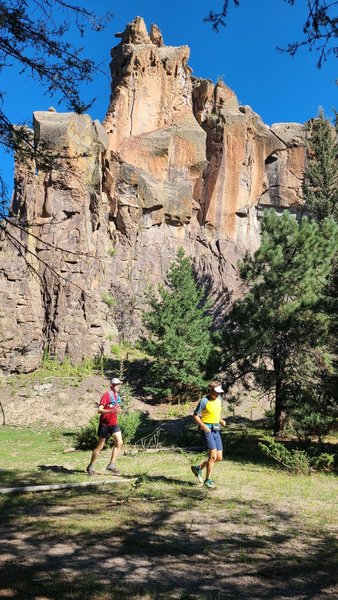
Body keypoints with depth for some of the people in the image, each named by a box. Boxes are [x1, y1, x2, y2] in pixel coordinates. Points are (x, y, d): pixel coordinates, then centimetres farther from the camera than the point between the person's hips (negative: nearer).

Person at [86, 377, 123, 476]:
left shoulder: (118, 396, 8)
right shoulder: (106, 395, -15)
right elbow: (99, 410, -22)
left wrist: (118, 410, 4)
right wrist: (112, 411, -34)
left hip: (114, 423, 6)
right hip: (104, 424, -6)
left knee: (119, 443, -9)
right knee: (100, 446, 2)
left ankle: (111, 465, -2)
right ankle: (90, 466, 18)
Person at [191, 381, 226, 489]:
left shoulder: (219, 399, 10)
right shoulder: (204, 401, -13)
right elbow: (195, 415, -9)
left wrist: (221, 420, 6)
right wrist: (203, 426, -21)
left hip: (216, 430, 8)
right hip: (207, 430, -7)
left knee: (219, 457, 5)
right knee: (213, 455, -14)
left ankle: (198, 468, 23)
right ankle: (208, 480, 0)